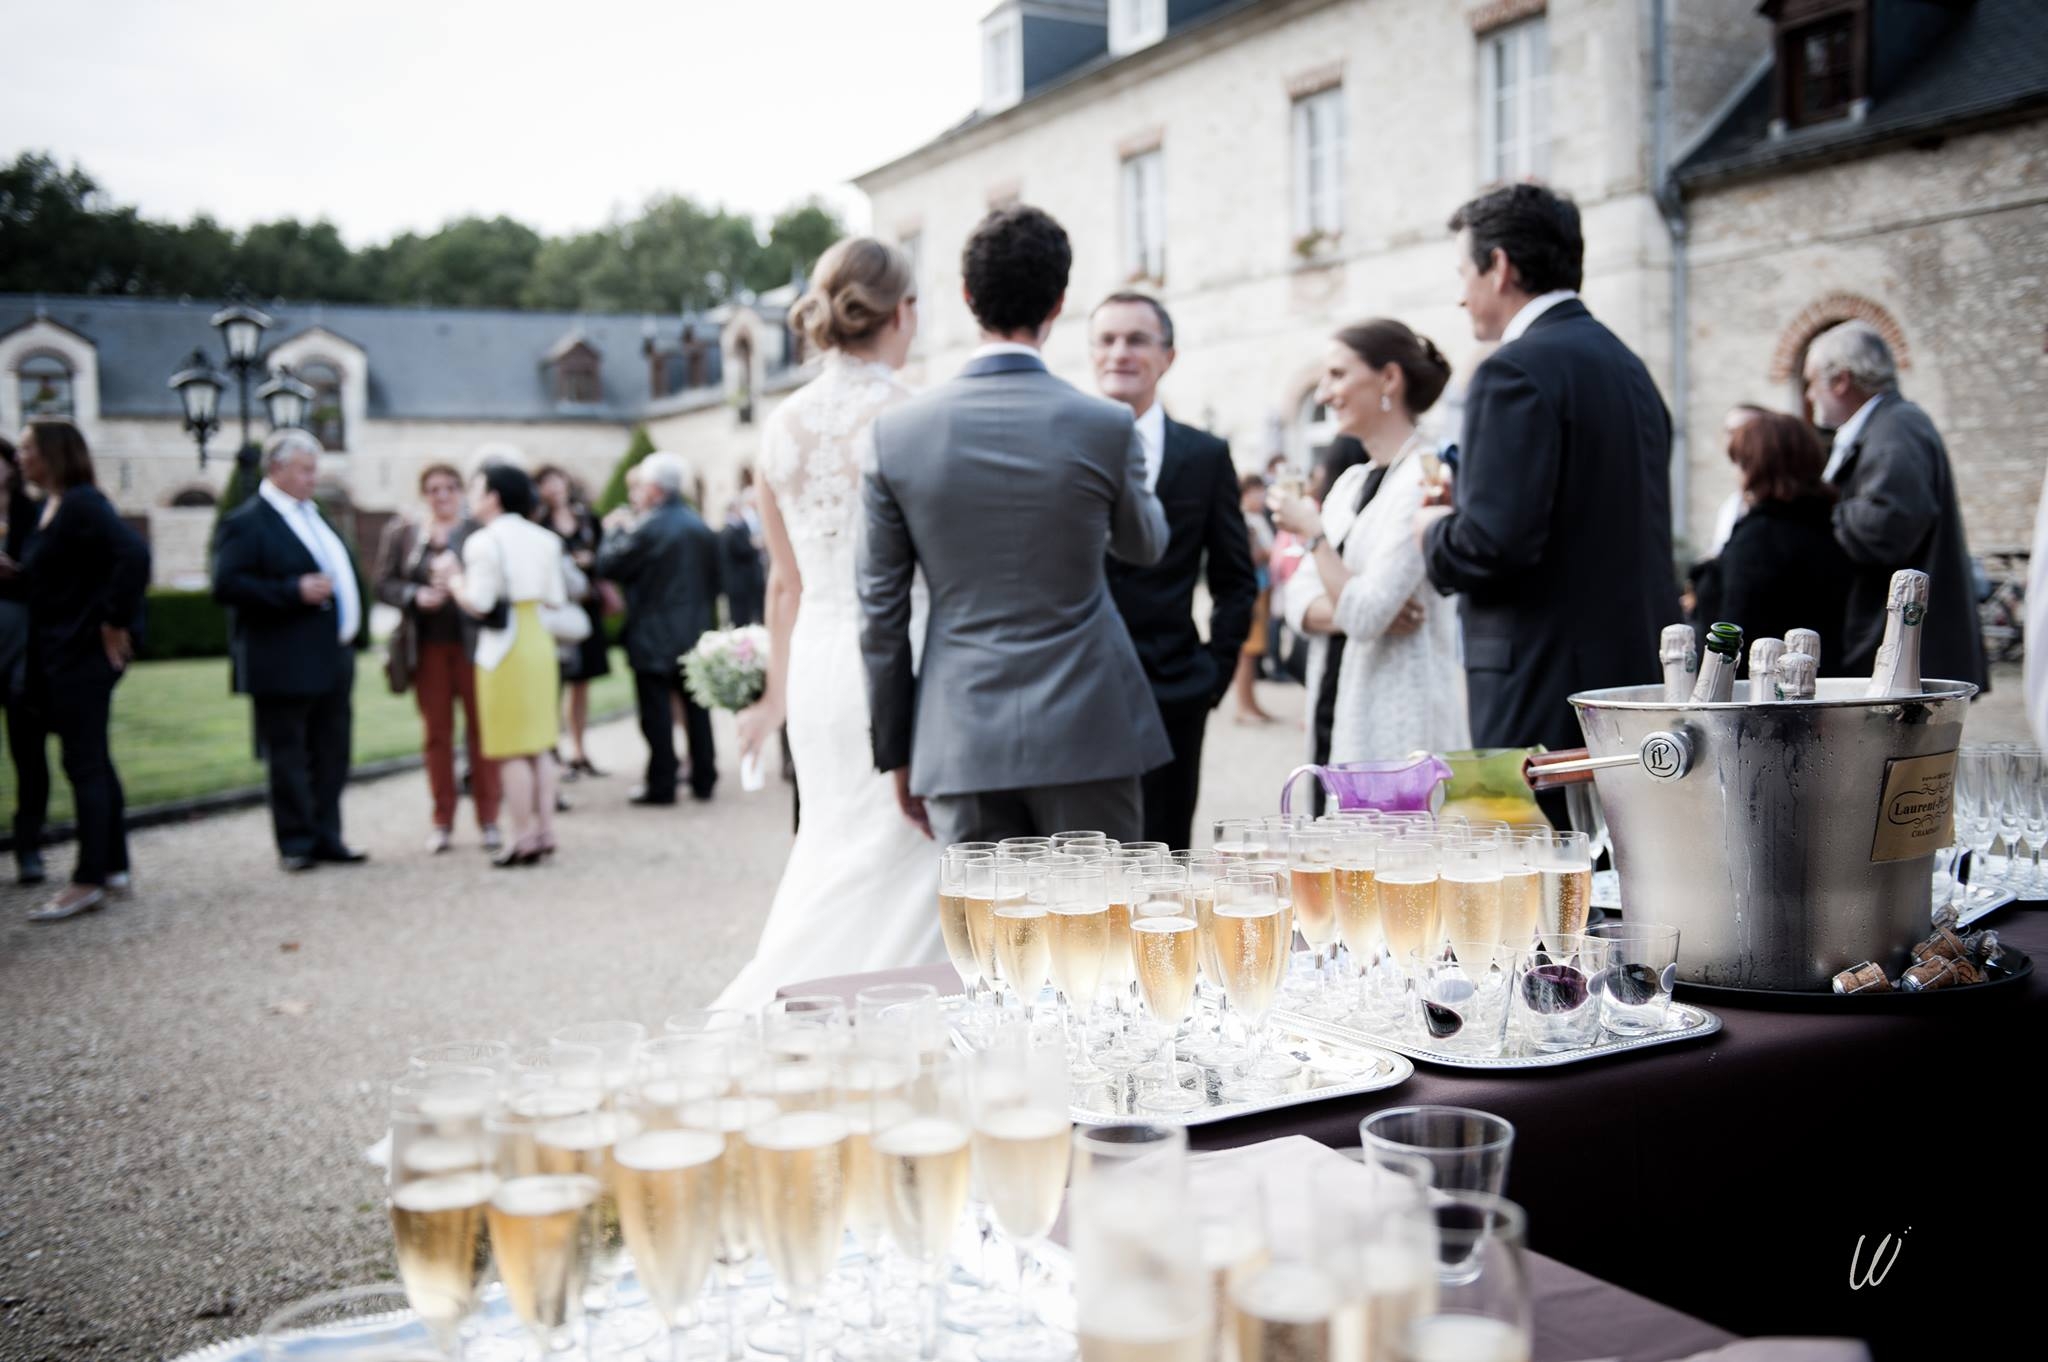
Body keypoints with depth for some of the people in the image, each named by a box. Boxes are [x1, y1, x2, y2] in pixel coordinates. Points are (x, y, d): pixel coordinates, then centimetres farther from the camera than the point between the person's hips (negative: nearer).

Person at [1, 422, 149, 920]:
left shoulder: (82, 505, -15)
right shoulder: (49, 507, 12)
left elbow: (133, 555, -28)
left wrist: (116, 622, -22)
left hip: (83, 654, -10)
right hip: (58, 655, 10)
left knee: (84, 764, -5)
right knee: (93, 762, 13)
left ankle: (88, 881, 1)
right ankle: (114, 868, 20)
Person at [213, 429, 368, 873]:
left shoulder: (313, 515, 15)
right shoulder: (247, 522, -10)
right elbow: (226, 585, -19)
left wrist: (354, 626, 13)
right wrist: (293, 591, -23)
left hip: (332, 659, 8)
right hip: (287, 666, -8)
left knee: (331, 756, 11)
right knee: (289, 757, 1)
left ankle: (326, 837, 20)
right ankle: (296, 843, 9)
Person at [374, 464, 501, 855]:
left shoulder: (479, 531, 0)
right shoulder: (402, 531, 8)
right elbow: (384, 584, 5)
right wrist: (416, 595, -11)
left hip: (472, 642, -2)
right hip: (427, 646, 2)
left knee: (480, 729, 1)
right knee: (436, 733, 7)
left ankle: (488, 819, 10)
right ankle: (443, 821, 15)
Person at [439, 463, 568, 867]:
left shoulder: (484, 542, -11)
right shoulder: (544, 539, 9)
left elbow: (478, 603, -15)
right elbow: (557, 598, 9)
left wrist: (452, 579, 1)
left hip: (504, 647, -7)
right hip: (541, 640, 7)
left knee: (512, 749, -1)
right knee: (540, 745, 13)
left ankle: (524, 837, 0)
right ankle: (546, 830, 14)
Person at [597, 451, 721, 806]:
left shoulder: (648, 529, -16)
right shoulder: (703, 529, 6)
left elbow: (608, 566, -10)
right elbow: (714, 579, 11)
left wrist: (614, 531, 4)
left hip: (654, 639, -6)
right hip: (697, 636, 6)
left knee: (657, 714, -1)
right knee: (696, 710, 11)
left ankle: (662, 784, 2)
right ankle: (703, 780, 15)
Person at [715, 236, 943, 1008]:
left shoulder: (783, 427, 5)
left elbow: (786, 581, 12)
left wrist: (777, 694, 23)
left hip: (819, 665, 6)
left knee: (830, 874, 18)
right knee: (897, 888, 4)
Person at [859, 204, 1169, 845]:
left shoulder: (897, 431, -3)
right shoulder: (1106, 427, -6)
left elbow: (880, 610, 1)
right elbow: (1145, 544, 15)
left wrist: (897, 750, 10)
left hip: (961, 742, 1)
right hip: (1085, 735, -1)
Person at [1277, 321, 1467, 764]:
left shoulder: (1428, 476, -13)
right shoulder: (1353, 482, 13)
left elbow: (1363, 615, -19)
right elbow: (1303, 606, 10)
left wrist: (1313, 531, -7)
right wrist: (1347, 612, -11)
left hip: (1407, 721, -8)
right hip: (1354, 711, 8)